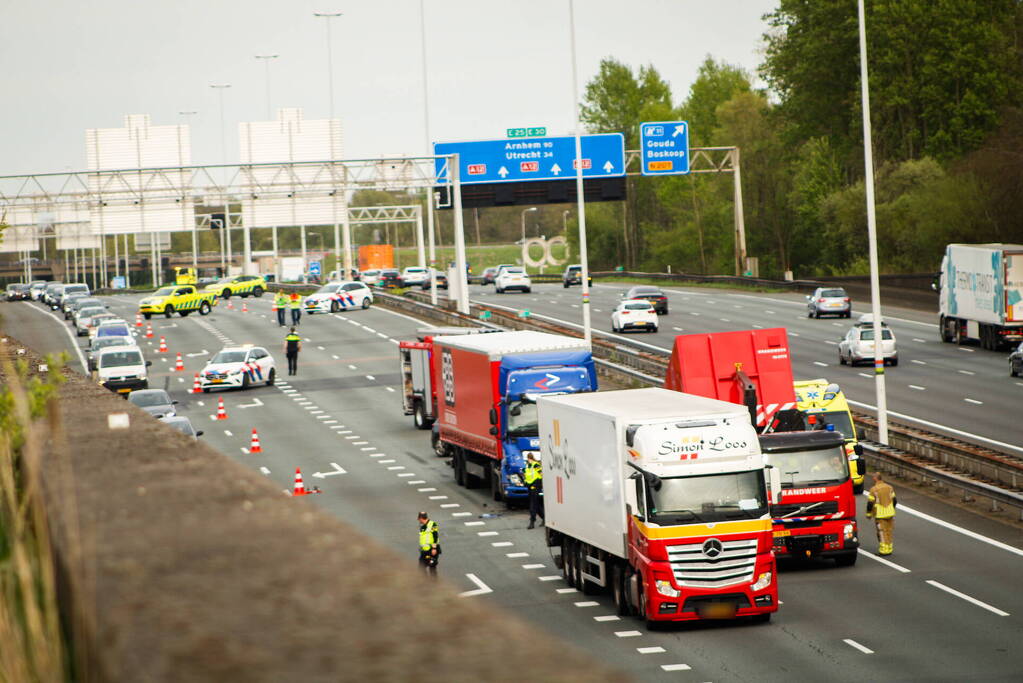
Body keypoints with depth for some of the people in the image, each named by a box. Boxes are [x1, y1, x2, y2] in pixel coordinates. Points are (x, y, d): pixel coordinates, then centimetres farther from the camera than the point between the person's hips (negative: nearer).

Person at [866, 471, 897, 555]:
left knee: (882, 533, -2)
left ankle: (884, 550, -5)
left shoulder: (873, 489, -12)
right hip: (890, 513, 5)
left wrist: (869, 513, 2)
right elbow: (894, 500, 10)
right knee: (889, 532, 13)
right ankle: (889, 549, 17)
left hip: (880, 514, -5)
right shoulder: (889, 487, 4)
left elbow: (870, 503, -11)